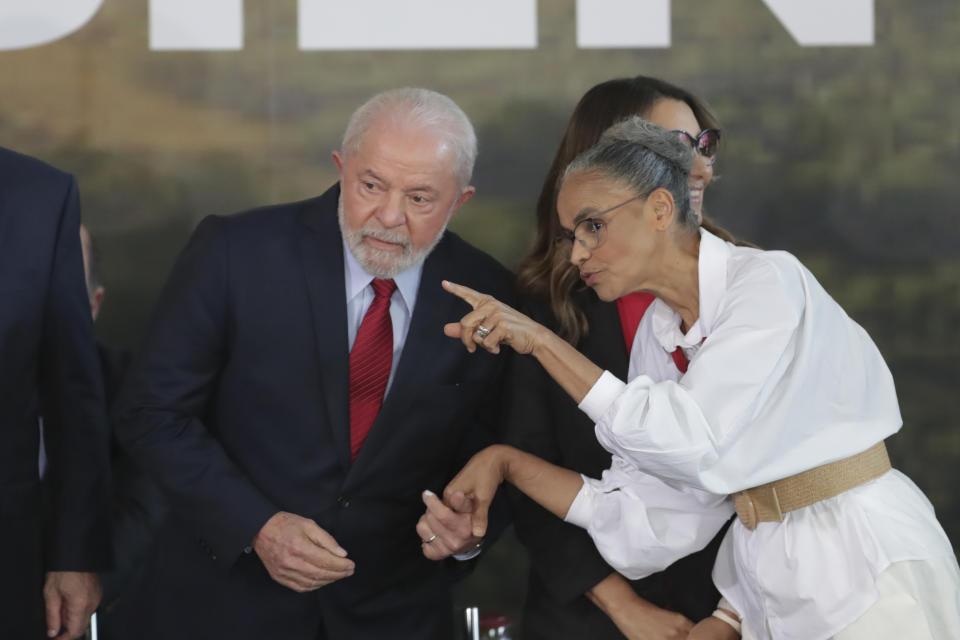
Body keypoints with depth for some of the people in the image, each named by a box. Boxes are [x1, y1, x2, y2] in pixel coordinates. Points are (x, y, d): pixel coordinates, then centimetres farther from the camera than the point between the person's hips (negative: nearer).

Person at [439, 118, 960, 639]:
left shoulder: (770, 281, -14)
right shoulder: (657, 332, 5)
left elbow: (692, 444, -23)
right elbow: (648, 517, 1)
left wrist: (542, 343, -20)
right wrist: (505, 462, -6)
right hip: (766, 579, 6)